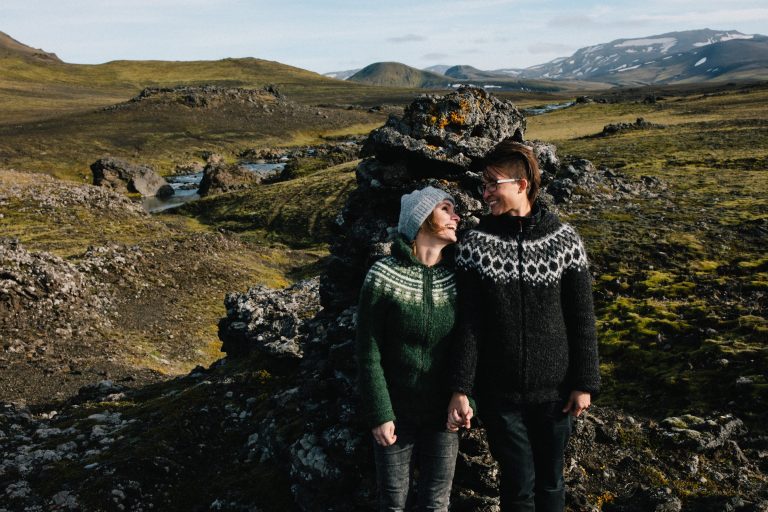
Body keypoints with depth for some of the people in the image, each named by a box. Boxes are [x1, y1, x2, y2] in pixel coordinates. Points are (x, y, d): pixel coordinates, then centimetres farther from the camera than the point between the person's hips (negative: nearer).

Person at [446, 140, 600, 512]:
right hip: (499, 393, 0)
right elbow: (468, 324, -8)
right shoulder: (474, 245, -7)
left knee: (550, 480, 17)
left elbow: (581, 320, -1)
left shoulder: (564, 241, -7)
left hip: (554, 389, 1)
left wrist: (585, 383, 0)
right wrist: (460, 390, -11)